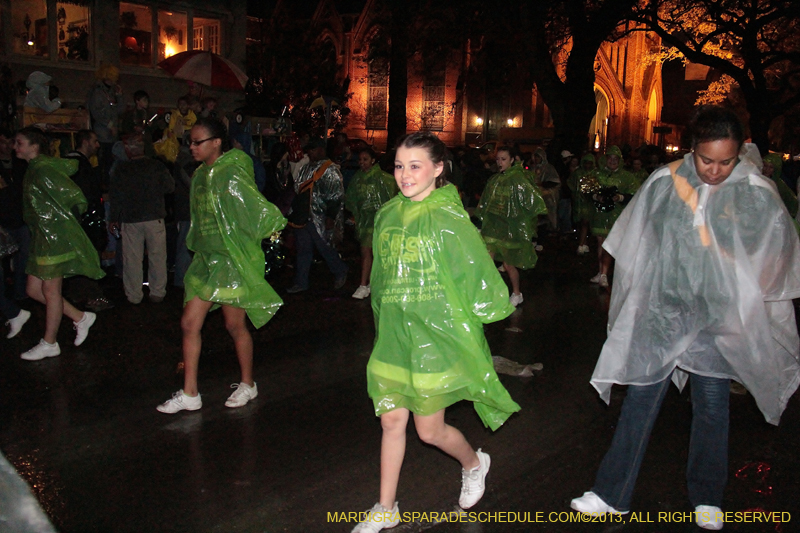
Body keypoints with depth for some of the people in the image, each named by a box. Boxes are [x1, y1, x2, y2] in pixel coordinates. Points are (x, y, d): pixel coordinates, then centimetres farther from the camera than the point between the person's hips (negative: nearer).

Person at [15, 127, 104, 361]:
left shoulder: (43, 169, -15)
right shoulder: (34, 168, 14)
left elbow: (75, 196, -19)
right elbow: (71, 165, 25)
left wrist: (62, 216, -1)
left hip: (57, 237, -10)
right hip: (43, 237, 10)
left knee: (50, 291, 0)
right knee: (34, 290, 11)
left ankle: (49, 343, 12)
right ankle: (80, 317, 22)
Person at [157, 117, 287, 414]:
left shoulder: (232, 175, -16)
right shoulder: (200, 175, 10)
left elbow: (262, 212, -15)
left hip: (232, 261, -8)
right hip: (205, 259, 8)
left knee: (235, 325, 5)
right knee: (189, 323, 5)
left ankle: (248, 384, 26)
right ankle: (189, 394, 16)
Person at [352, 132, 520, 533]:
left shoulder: (449, 220, -14)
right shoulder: (388, 215, 4)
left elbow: (478, 277, -10)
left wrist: (464, 318, -6)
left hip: (435, 338, -5)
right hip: (392, 337, 5)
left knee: (429, 430, 7)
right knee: (391, 421, 12)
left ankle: (474, 463, 39)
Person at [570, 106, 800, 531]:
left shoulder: (756, 194, -7)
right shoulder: (664, 184, -5)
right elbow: (637, 245, 7)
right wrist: (636, 298, 12)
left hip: (719, 314, 0)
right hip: (662, 306, 0)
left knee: (711, 404, 9)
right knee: (640, 397, 2)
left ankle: (707, 498, 30)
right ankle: (612, 494, 13)